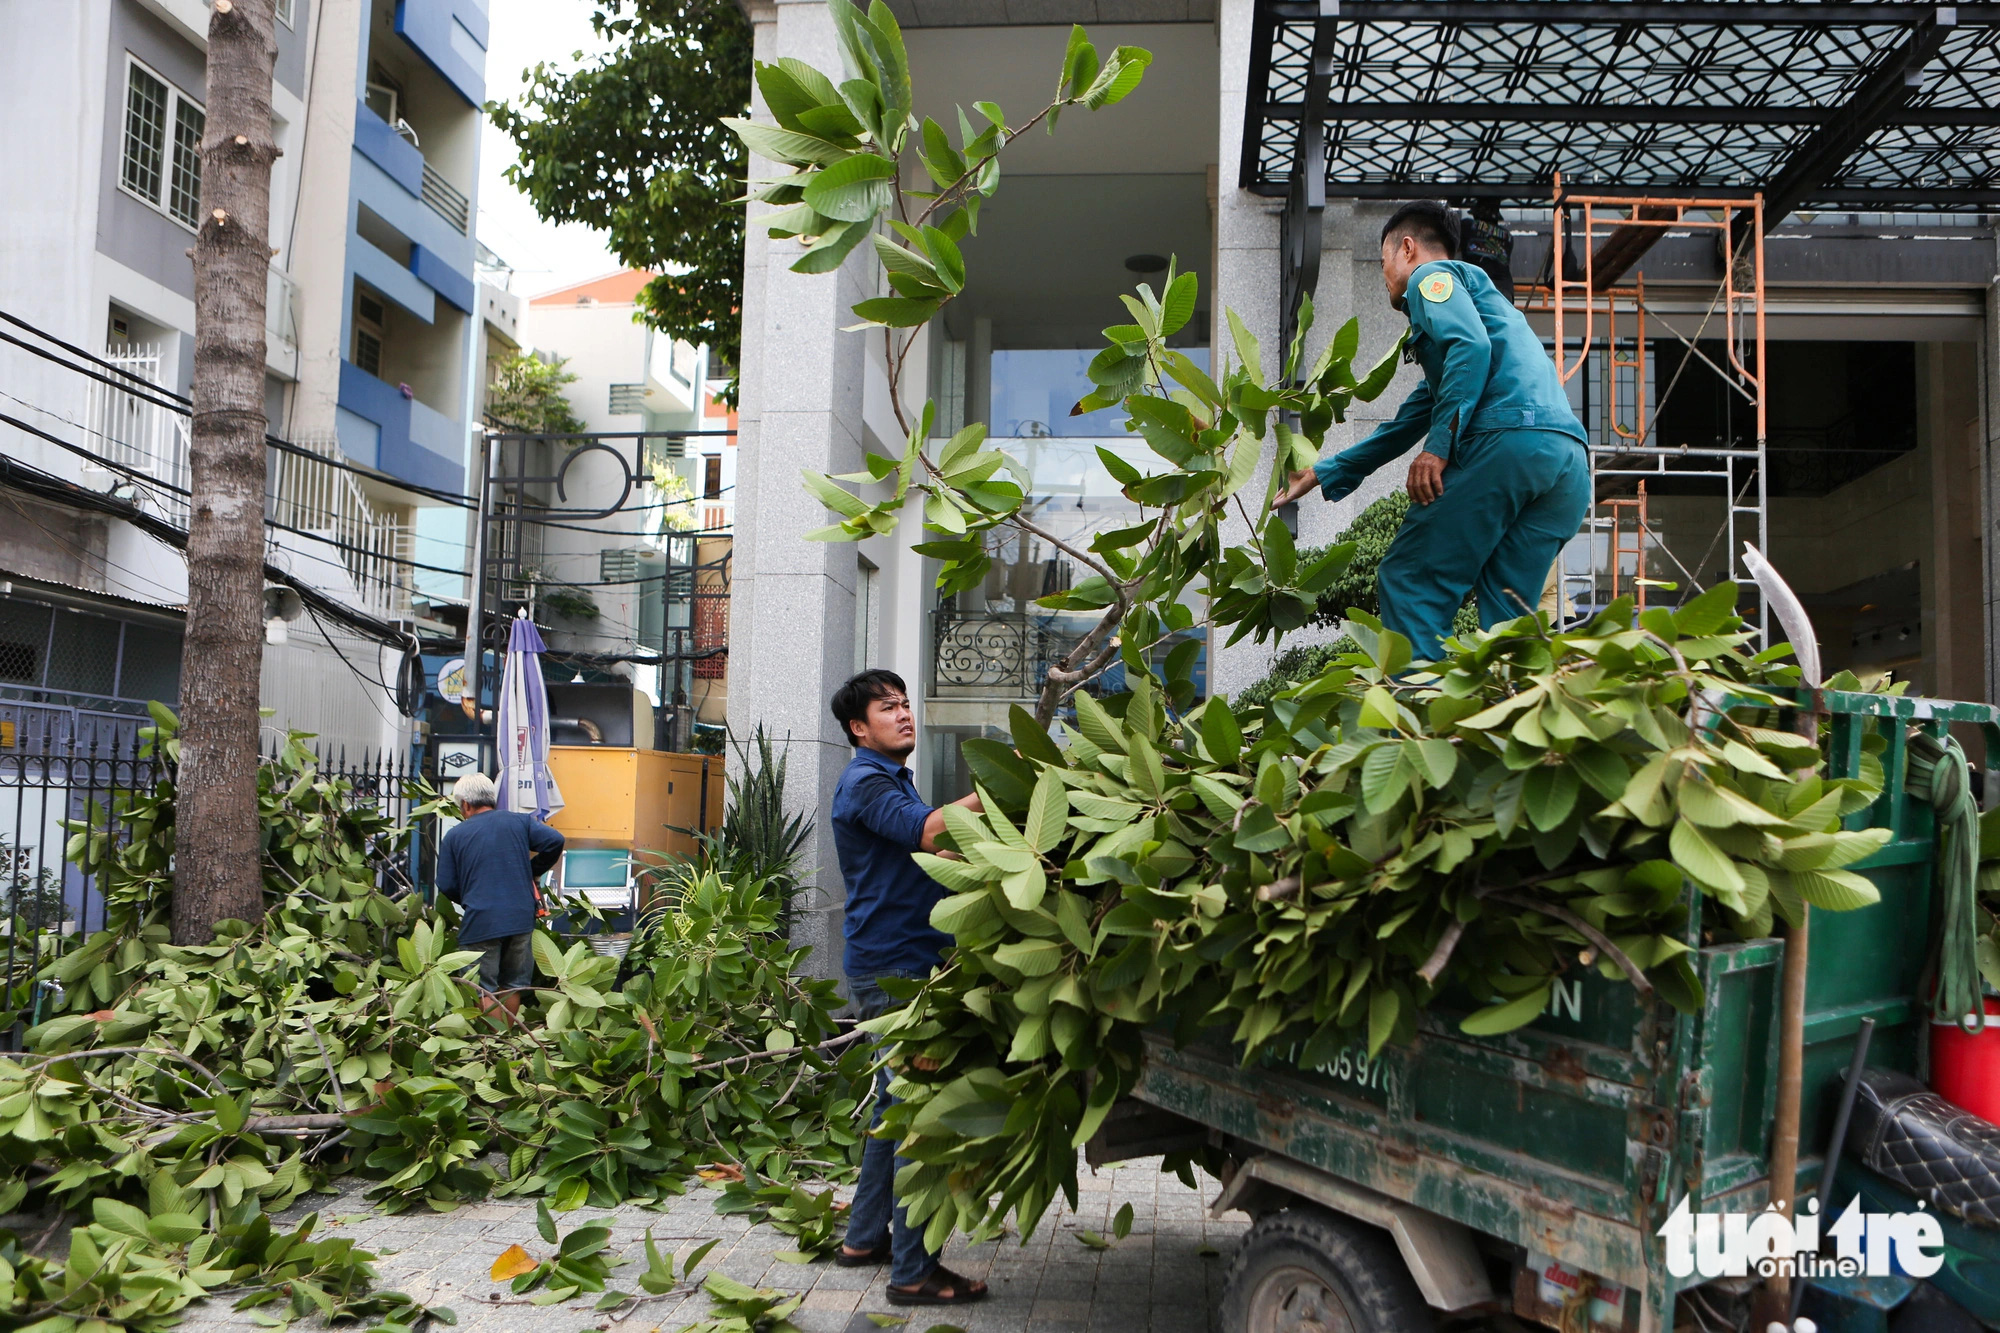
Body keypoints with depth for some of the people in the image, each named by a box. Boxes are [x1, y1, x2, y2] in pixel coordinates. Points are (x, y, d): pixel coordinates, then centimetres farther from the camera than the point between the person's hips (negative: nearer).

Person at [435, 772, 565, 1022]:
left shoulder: (454, 835, 3)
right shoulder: (519, 821, 6)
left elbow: (446, 886, 3)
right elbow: (555, 840, -4)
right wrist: (531, 872, 11)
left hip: (480, 923, -3)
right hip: (521, 918, 3)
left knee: (484, 991, 3)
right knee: (512, 987, 16)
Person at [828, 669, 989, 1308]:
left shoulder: (893, 780, 21)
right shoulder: (865, 781, -12)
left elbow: (923, 853, 21)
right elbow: (927, 833, -28)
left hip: (902, 961, 11)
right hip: (893, 966, -11)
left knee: (896, 1102, 17)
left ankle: (865, 1237, 28)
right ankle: (913, 1271, -5)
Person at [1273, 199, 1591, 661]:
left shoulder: (1432, 276, 12)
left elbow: (1470, 346, -12)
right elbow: (1408, 423, 41)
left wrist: (1438, 447, -16)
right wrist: (1323, 473, 45)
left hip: (1506, 441, -9)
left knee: (1409, 581, -4)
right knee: (1508, 617, 6)